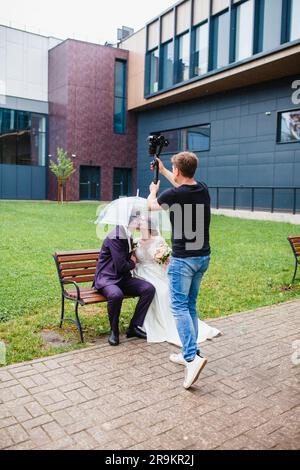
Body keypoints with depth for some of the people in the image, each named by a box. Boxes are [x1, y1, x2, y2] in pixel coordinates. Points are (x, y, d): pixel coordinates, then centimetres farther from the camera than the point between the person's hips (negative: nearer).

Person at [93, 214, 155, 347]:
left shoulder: (128, 236, 11)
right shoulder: (116, 237, -18)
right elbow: (121, 266, -21)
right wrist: (133, 263, -1)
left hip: (123, 278, 8)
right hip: (106, 278, -8)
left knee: (149, 288, -13)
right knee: (116, 295, -39)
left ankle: (134, 327, -3)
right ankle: (114, 331, -12)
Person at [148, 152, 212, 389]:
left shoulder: (174, 195, -16)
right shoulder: (203, 190, 3)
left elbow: (152, 205, 7)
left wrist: (153, 191, 30)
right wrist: (162, 171, 41)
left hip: (183, 259, -7)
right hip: (203, 257, 7)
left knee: (179, 306, -5)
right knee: (191, 305, 15)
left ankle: (192, 356, -17)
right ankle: (190, 353, 22)